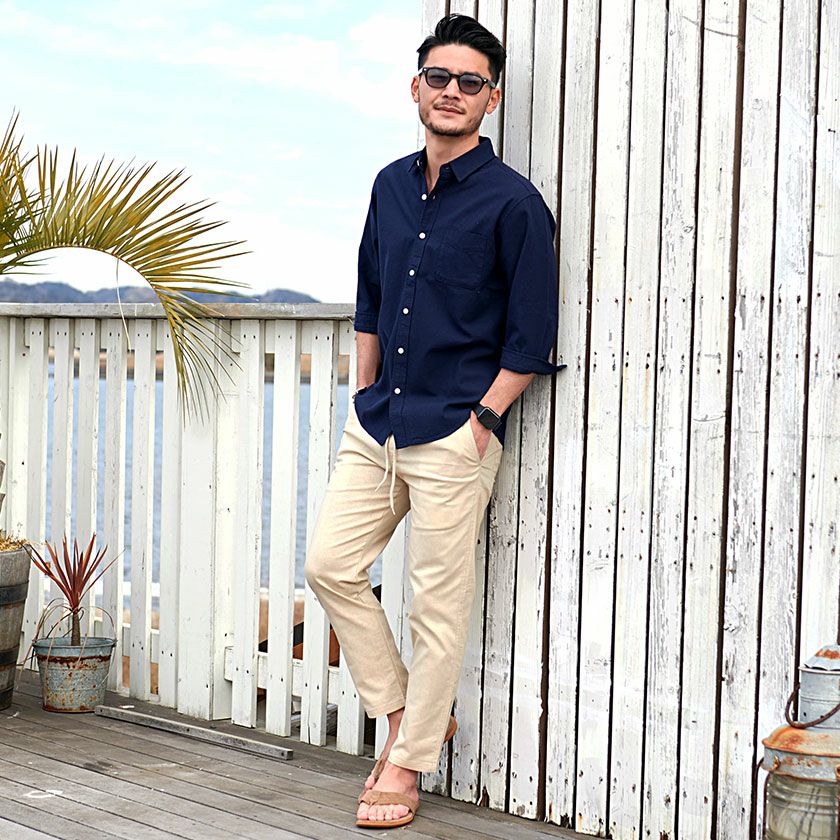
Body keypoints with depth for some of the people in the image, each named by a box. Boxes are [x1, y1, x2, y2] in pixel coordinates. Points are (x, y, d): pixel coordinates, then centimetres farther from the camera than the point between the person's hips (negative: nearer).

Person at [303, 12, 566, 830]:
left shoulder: (512, 202, -9)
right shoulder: (392, 185, 11)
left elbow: (532, 334, -8)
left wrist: (481, 420, -11)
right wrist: (365, 399, 15)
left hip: (453, 433, -7)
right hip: (376, 422, 7)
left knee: (437, 603, 1)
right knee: (330, 564, 7)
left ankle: (408, 764, 14)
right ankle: (405, 710, 23)